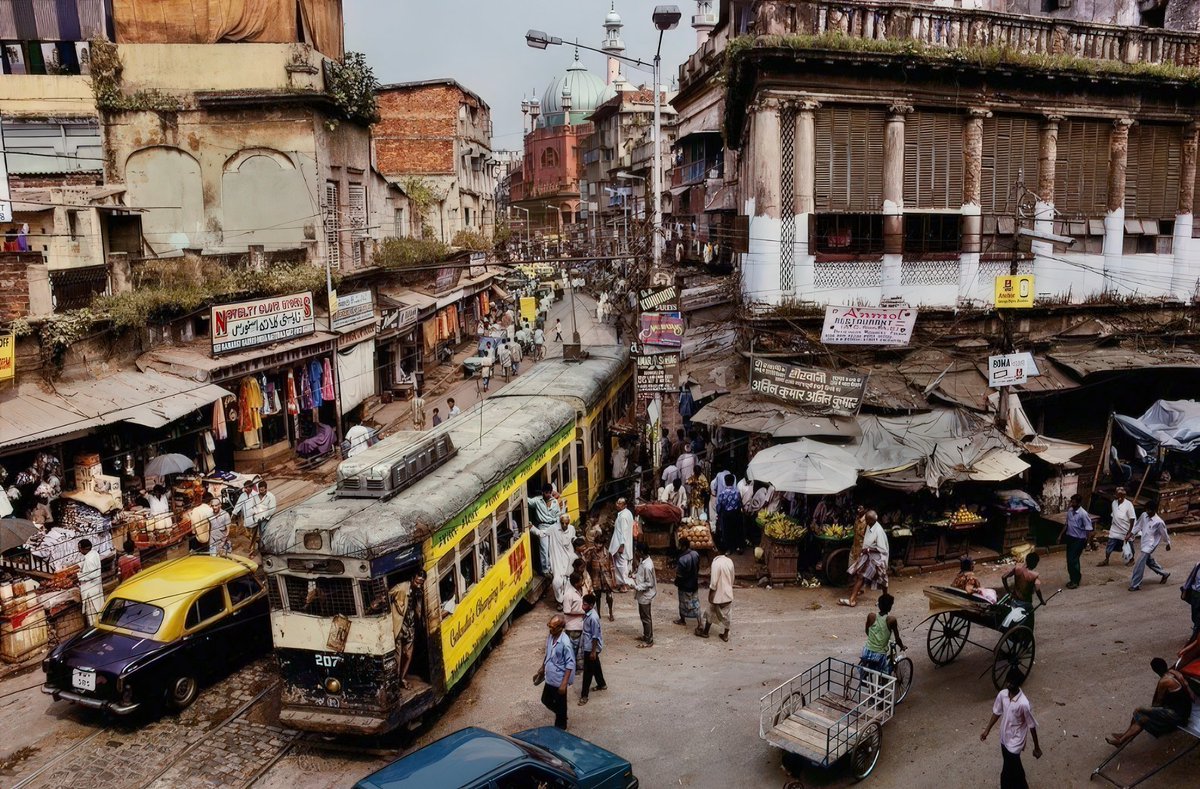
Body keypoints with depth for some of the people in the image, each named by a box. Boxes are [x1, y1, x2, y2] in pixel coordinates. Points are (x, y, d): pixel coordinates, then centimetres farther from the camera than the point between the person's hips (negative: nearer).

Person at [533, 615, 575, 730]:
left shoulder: (565, 642, -27)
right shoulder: (550, 637, -4)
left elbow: (570, 664, -22)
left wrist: (564, 683, -22)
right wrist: (541, 669, 20)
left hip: (559, 680, -8)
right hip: (549, 678, 8)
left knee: (560, 705, 11)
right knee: (546, 700, 22)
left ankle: (560, 729, 32)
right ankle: (561, 715, 46)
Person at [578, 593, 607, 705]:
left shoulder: (593, 618, -28)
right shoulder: (588, 614, 1)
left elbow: (595, 636, -23)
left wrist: (593, 651, -19)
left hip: (590, 648, -9)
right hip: (587, 646, 9)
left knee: (588, 671, -1)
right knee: (595, 666, 24)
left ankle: (584, 695, 7)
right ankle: (602, 684, 42)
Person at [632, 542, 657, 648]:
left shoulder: (647, 566, -29)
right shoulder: (644, 560, 0)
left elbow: (649, 583, -24)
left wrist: (637, 587, -25)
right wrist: (634, 575, 2)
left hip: (645, 595, -10)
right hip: (642, 594, 10)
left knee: (646, 618, 4)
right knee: (643, 616, 22)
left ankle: (649, 641, 16)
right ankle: (646, 636, 36)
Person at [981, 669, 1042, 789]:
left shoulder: (1023, 703, -30)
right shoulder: (1002, 694, -11)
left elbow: (1032, 726, -18)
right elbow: (997, 713, 5)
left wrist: (1037, 747, -8)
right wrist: (987, 730, 10)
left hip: (1015, 741, -6)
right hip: (1004, 738, 6)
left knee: (1007, 773, 5)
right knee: (1014, 767, 26)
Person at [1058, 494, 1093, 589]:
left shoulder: (1083, 514, -19)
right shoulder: (1070, 511, 3)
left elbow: (1088, 529, -17)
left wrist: (1086, 542, -17)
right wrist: (1060, 535, 16)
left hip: (1078, 539, -7)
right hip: (1070, 538, 7)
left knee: (1073, 560, -6)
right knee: (1069, 559, 12)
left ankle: (1075, 581, 7)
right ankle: (1074, 579, 26)